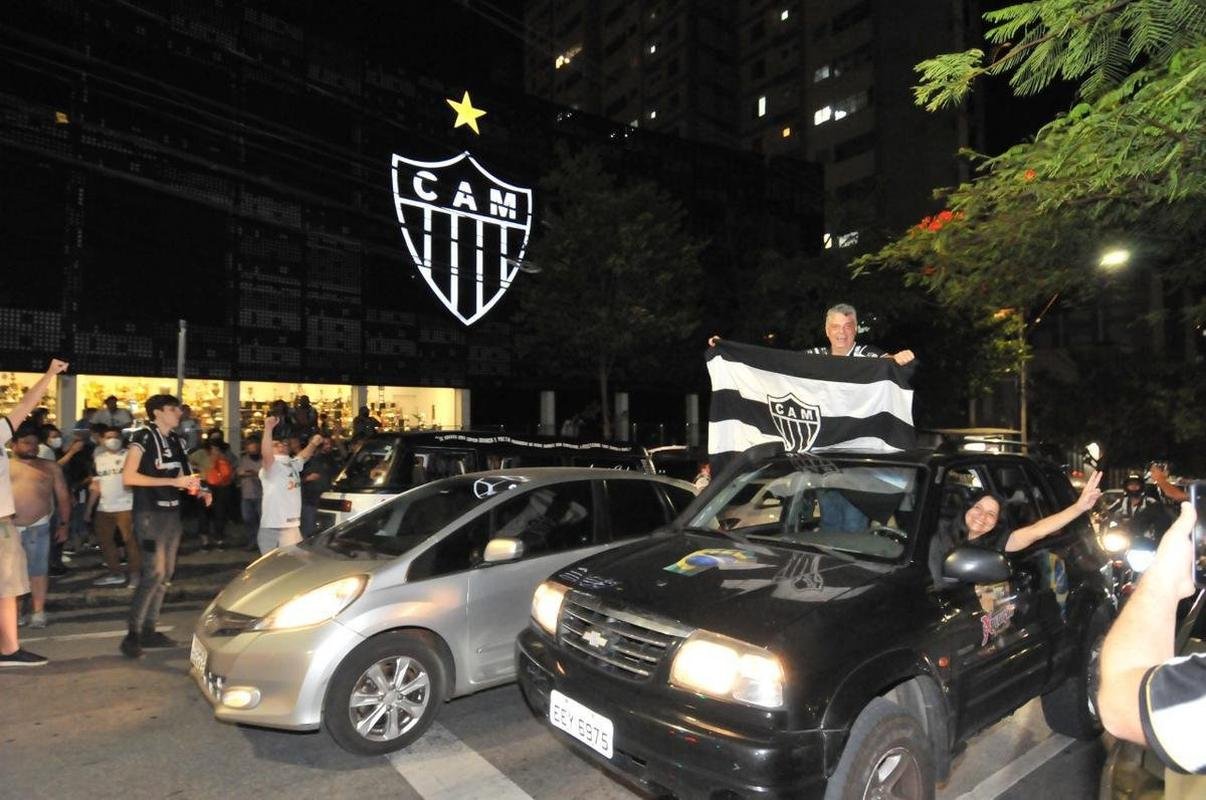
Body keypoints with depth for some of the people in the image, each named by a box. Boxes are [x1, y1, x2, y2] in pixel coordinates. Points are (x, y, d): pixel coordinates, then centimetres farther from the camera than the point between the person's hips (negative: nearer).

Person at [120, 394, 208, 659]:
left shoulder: (176, 441, 13)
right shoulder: (144, 437, -8)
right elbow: (128, 477, -16)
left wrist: (196, 488, 2)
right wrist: (173, 481, -19)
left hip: (172, 512, 8)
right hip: (150, 513, -7)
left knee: (166, 572, 8)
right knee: (154, 572, -13)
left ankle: (149, 630, 17)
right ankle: (133, 634, -4)